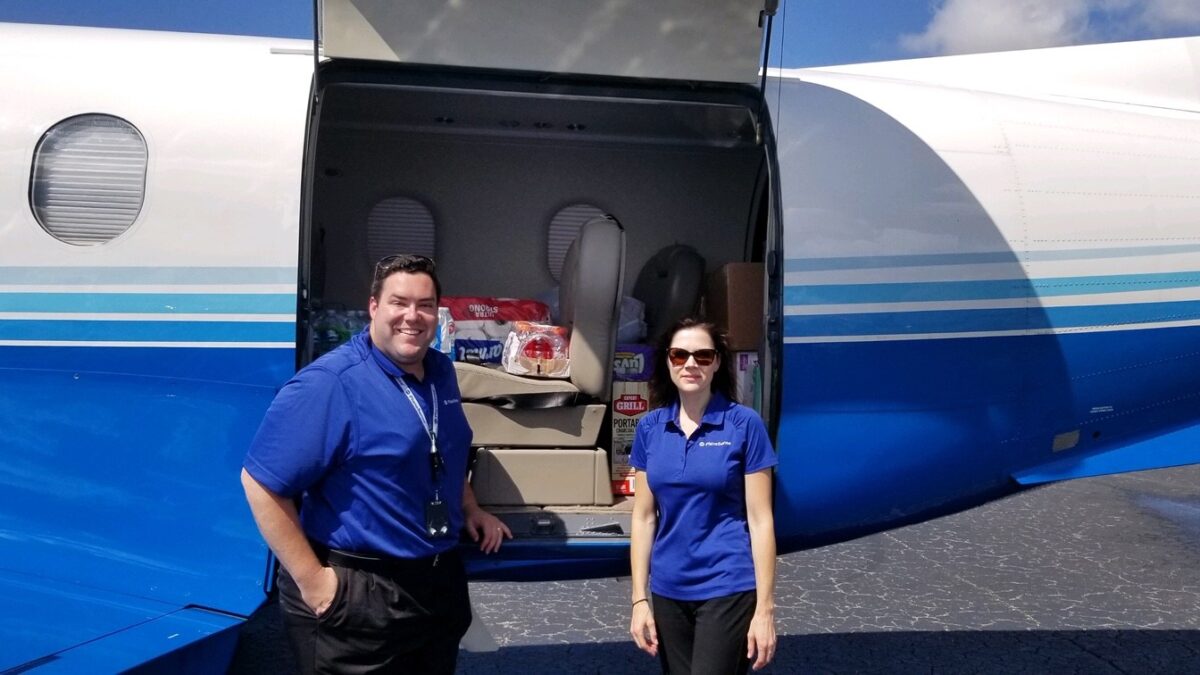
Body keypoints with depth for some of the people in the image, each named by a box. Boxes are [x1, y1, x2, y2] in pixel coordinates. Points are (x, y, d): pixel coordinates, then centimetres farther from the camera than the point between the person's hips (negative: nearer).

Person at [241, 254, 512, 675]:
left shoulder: (441, 371, 5)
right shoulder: (329, 384, -21)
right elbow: (261, 483, -21)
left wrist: (470, 510, 14)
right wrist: (311, 580, -21)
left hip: (441, 580, 8)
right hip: (355, 595, -7)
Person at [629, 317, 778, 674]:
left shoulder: (743, 423, -8)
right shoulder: (650, 427, 2)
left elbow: (761, 520, -8)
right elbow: (643, 517, 6)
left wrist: (765, 608, -9)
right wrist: (639, 598, 3)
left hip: (728, 589, -4)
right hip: (668, 591, 4)